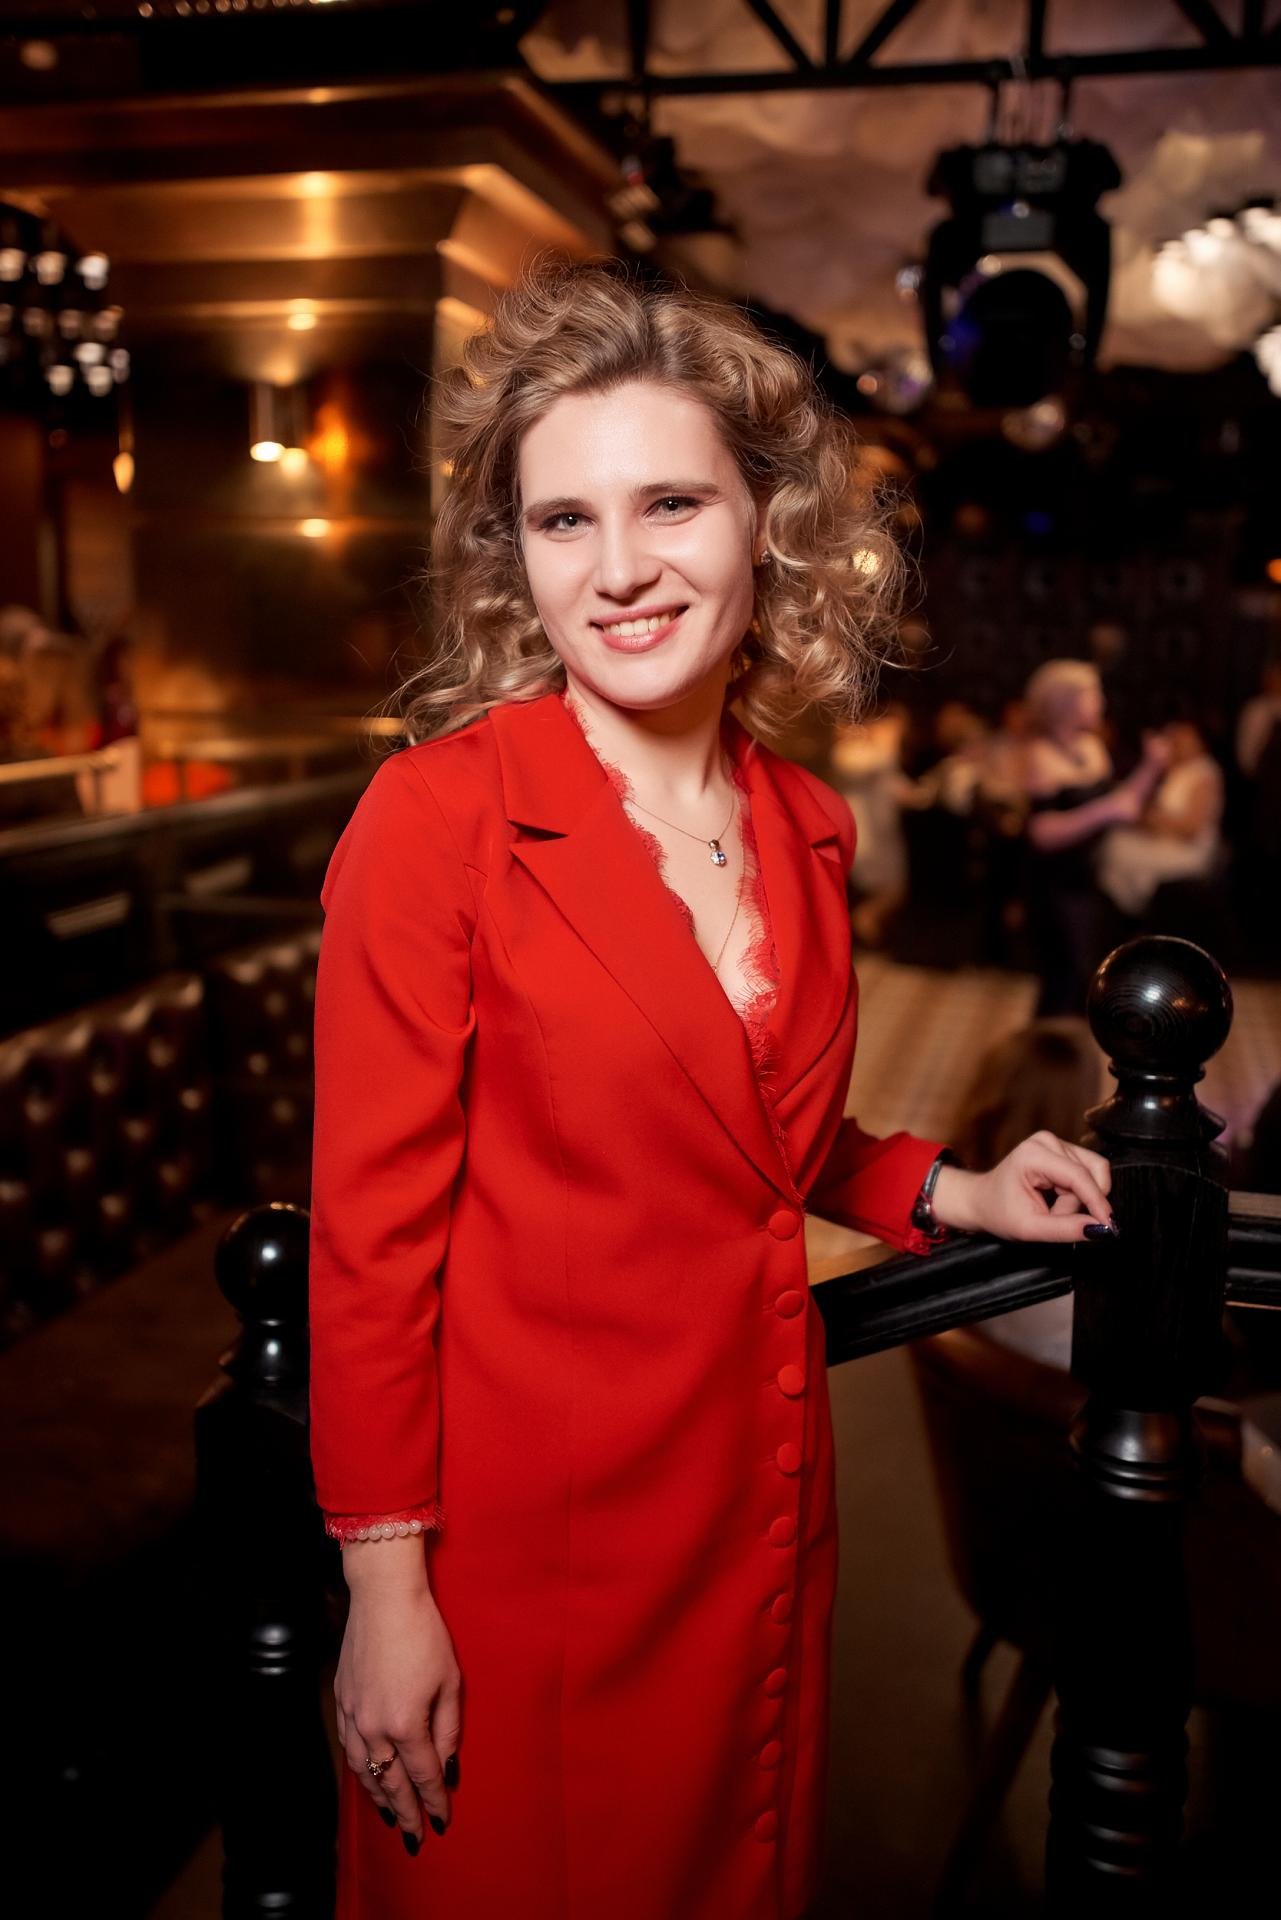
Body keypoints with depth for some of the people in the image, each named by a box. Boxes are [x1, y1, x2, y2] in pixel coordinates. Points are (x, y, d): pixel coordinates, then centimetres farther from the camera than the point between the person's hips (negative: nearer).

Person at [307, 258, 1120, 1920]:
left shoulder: (802, 828, 2)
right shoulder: (439, 816, -16)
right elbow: (375, 1225, -14)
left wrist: (953, 1193, 3)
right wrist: (385, 1587, -13)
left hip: (760, 1502, 6)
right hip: (527, 1524, -5)